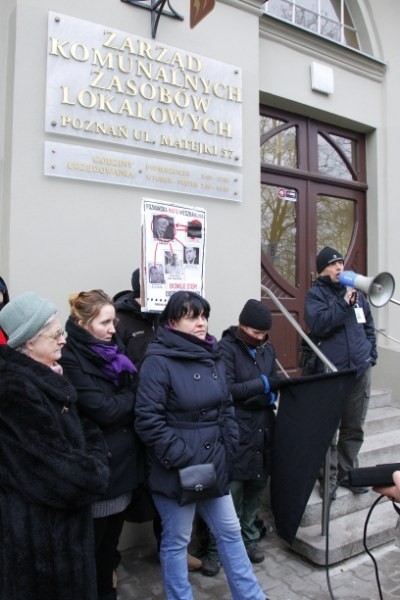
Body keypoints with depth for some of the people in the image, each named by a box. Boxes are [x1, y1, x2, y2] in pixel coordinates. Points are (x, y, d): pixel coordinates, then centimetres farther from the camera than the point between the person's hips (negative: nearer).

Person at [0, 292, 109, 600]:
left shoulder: (47, 375, 4)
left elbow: (80, 426, 10)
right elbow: (52, 457, -25)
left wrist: (95, 463, -6)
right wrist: (93, 475, -9)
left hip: (66, 506, 9)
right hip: (37, 516, -8)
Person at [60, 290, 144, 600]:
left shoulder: (111, 351, 8)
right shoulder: (72, 360, -16)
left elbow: (132, 393, 10)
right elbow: (104, 411, -22)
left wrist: (127, 398, -9)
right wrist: (133, 396, -8)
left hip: (122, 459, 7)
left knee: (112, 534, 21)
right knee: (94, 539, 11)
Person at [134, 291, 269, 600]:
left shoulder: (213, 357, 5)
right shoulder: (158, 361, -17)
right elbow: (148, 420, -21)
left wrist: (229, 448, 6)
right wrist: (181, 458, -20)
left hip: (214, 462, 7)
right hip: (177, 468, -7)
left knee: (230, 531, 20)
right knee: (177, 541, 13)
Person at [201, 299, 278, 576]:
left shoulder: (268, 349, 10)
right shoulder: (226, 347, -11)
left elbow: (272, 387, 12)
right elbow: (226, 390, -18)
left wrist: (268, 397, -9)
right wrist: (262, 384, -14)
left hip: (263, 429, 6)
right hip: (237, 432, -6)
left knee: (257, 486, 16)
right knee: (230, 494, 0)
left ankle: (249, 538, 36)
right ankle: (216, 549, 19)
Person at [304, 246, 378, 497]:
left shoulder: (356, 292, 14)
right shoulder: (315, 293, -3)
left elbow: (369, 326, 21)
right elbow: (318, 324, -19)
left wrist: (371, 354, 12)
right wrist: (344, 301, -19)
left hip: (361, 371, 5)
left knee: (355, 428, 14)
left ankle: (348, 473, 30)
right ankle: (329, 478, 17)